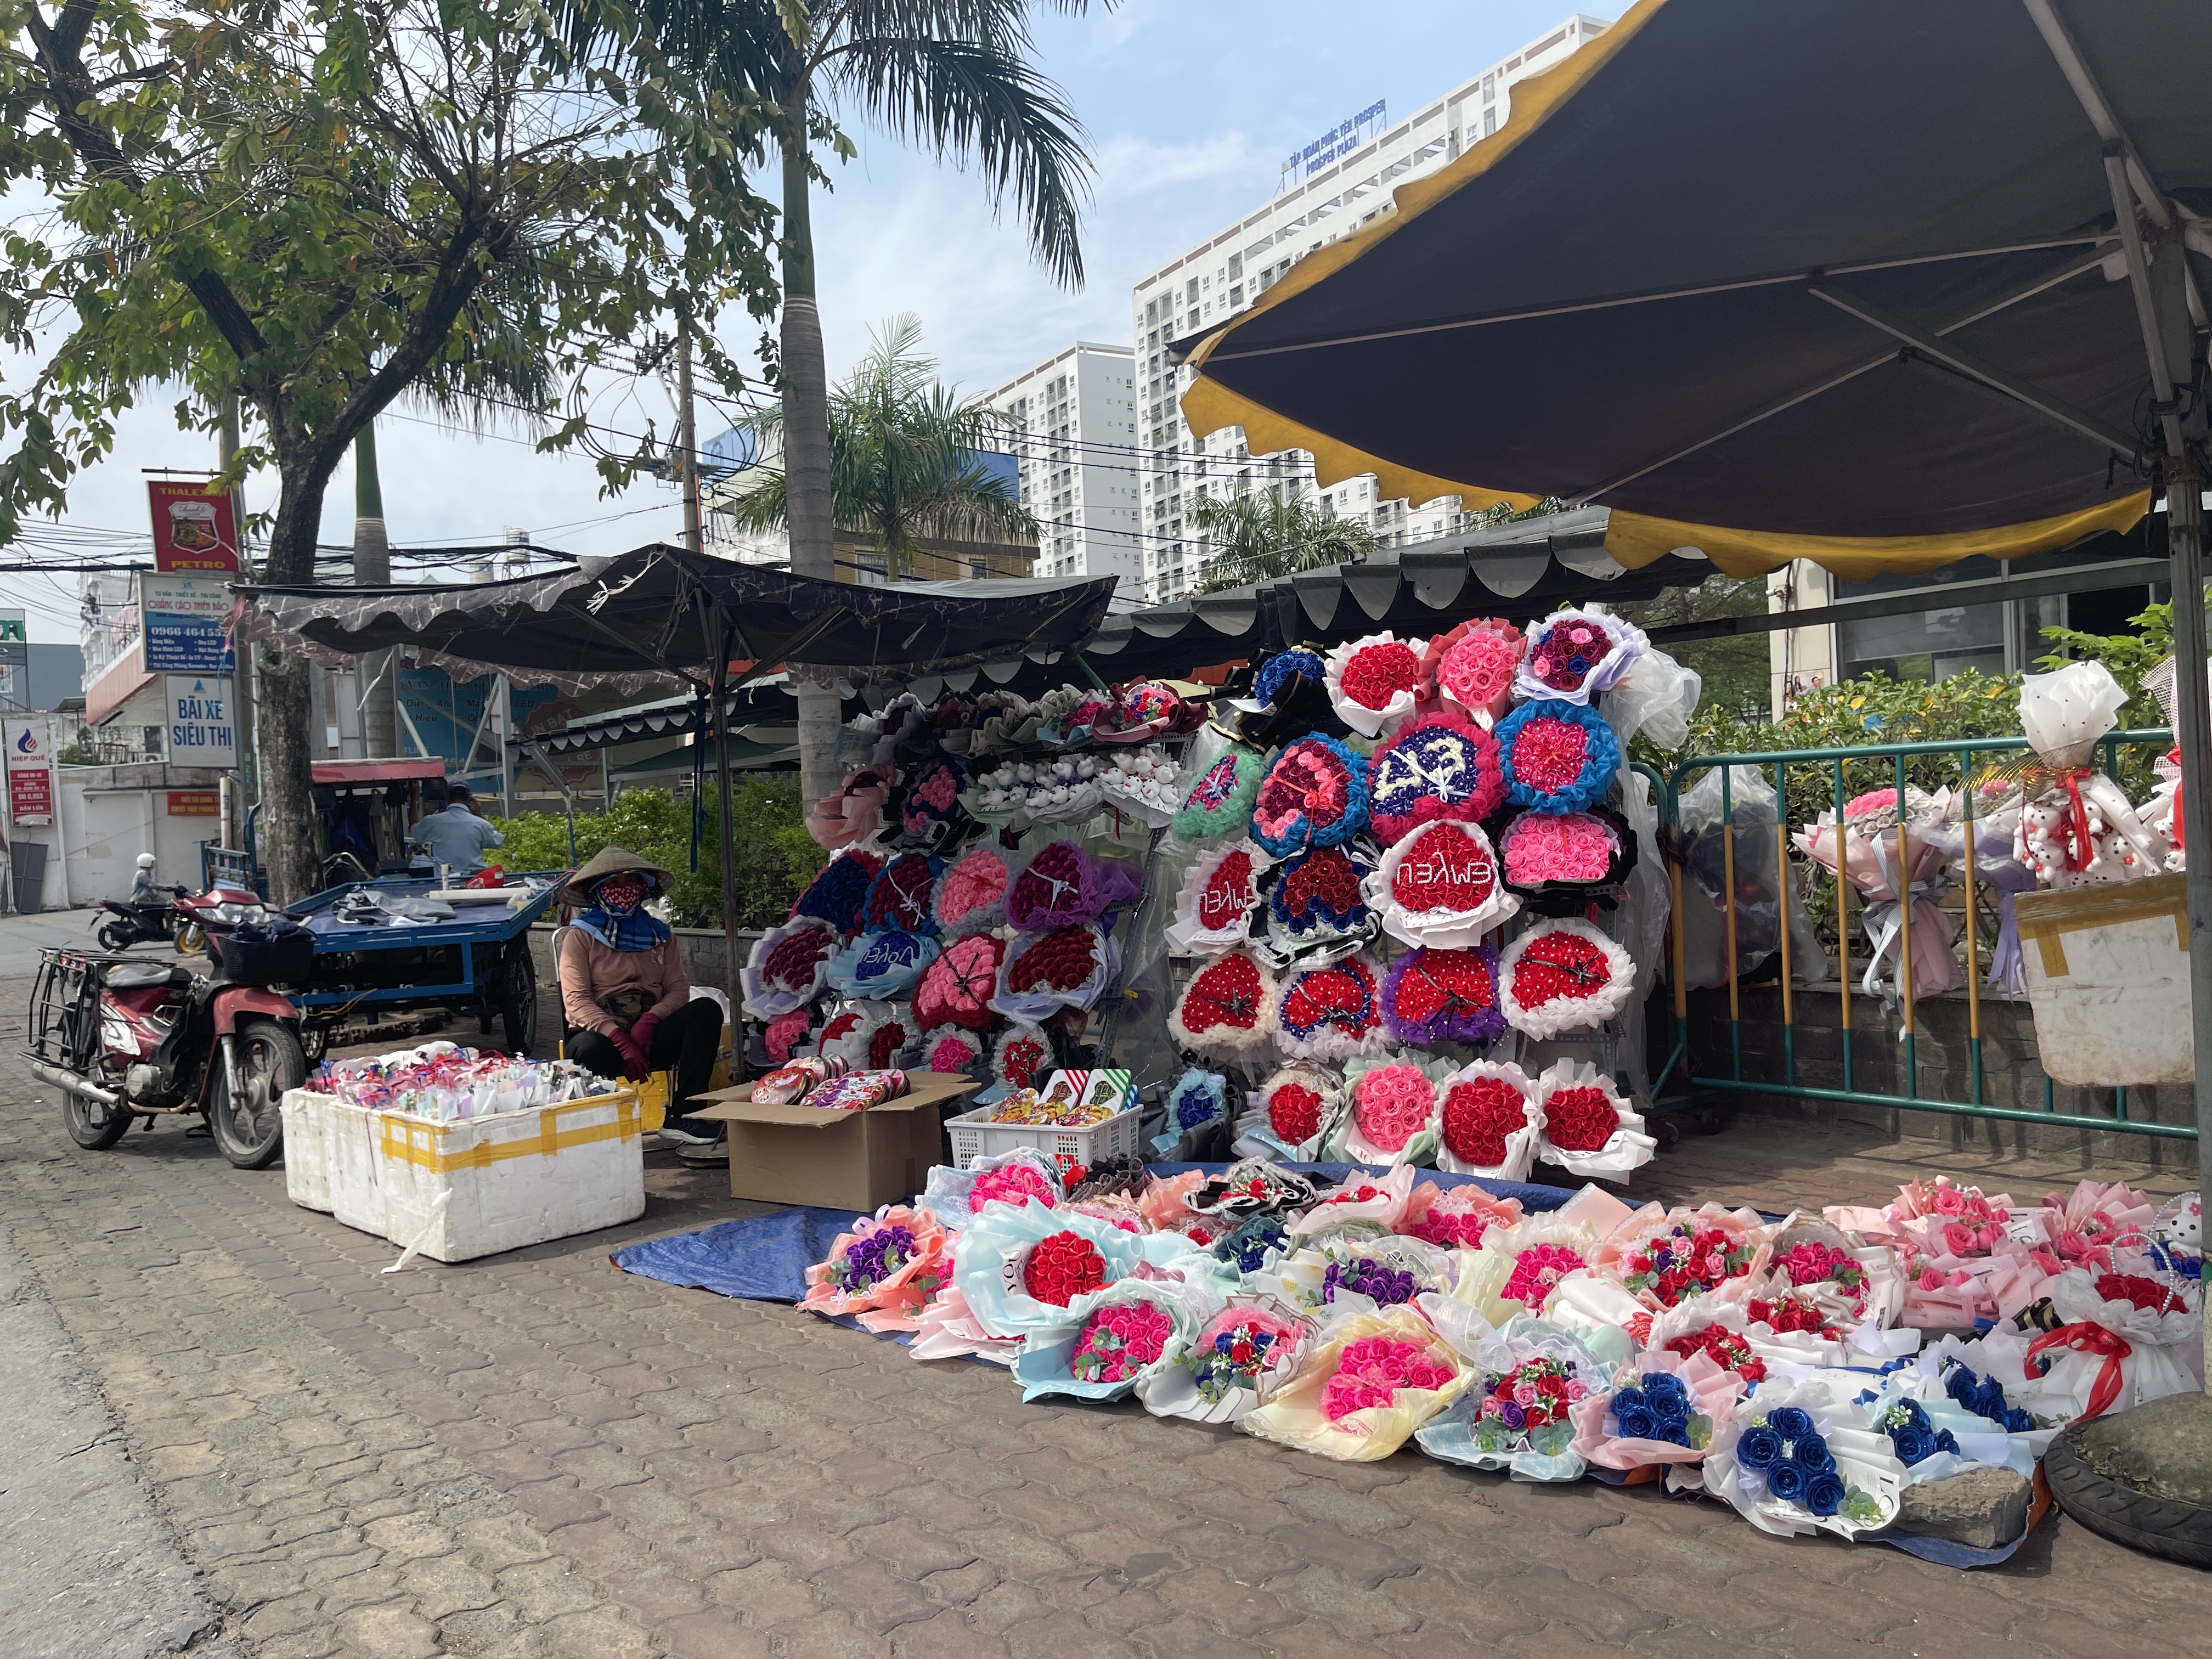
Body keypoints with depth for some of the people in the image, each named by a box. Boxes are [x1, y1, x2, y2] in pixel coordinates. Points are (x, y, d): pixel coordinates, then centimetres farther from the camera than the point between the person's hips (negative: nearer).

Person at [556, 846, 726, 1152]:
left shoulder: (660, 934, 18)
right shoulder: (580, 938, 6)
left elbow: (679, 990, 7)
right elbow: (576, 1001, -7)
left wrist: (649, 1021, -15)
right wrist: (620, 1037, -22)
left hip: (651, 1036, 4)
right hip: (603, 1036, -4)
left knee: (707, 1009, -25)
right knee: (587, 1049, -40)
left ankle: (683, 1117, -33)